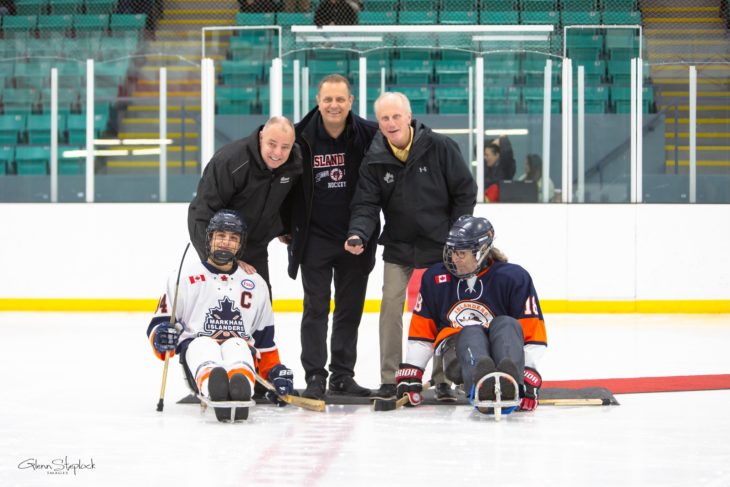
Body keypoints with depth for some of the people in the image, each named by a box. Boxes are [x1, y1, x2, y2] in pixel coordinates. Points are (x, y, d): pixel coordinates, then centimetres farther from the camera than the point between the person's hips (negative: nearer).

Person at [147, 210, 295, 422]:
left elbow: (265, 339, 27)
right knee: (204, 346, -38)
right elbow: (157, 326, 11)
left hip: (242, 352, 1)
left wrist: (276, 373, 15)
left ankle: (240, 392, -71)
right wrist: (162, 337, -12)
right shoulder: (184, 278, 15)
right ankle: (215, 390, -72)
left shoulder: (255, 284, 23)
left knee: (236, 347, -36)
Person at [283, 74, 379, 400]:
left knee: (351, 308, 8)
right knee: (316, 307, -1)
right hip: (314, 236, -1)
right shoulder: (301, 137, -7)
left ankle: (343, 376, 17)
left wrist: (366, 229, 0)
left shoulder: (369, 135, -7)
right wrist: (285, 227, 5)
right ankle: (315, 377, 2)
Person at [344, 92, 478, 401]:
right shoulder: (374, 161, -5)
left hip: (440, 248, -1)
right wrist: (358, 234, -26)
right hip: (398, 248, 2)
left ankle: (443, 379, 14)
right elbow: (366, 205, -6)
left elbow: (465, 192, -5)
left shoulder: (440, 148, -11)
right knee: (390, 308, -6)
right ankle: (389, 379, 2)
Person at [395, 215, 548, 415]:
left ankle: (510, 386, -64)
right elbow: (421, 331, 13)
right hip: (458, 349, 1)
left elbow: (532, 332, -8)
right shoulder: (435, 278, 6)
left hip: (501, 350, -1)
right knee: (471, 333, -34)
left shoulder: (514, 277, -4)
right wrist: (409, 375, 7)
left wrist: (530, 379, -19)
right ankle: (482, 387, -70)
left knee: (506, 325, -32)